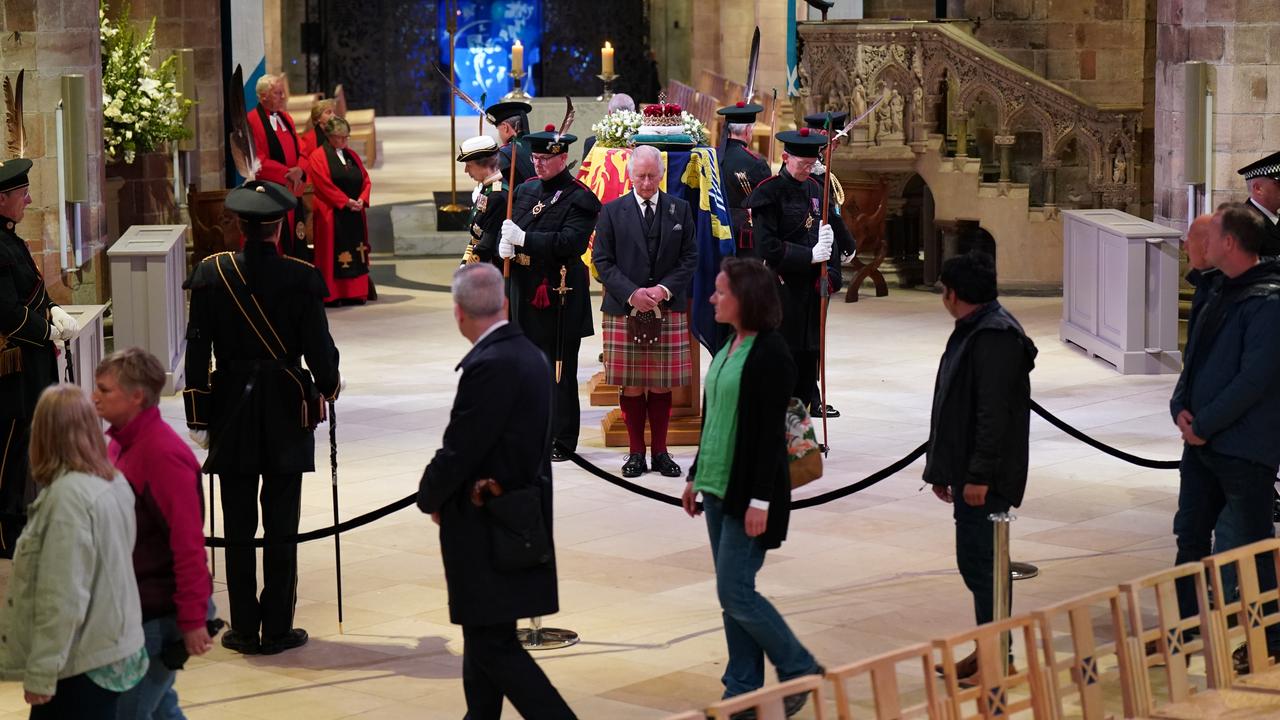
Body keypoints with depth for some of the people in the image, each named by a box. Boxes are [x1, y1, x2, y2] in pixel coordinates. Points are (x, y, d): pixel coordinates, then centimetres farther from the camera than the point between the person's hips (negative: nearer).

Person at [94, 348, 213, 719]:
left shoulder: (163, 453, -20)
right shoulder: (120, 443, 7)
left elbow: (188, 542, -22)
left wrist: (193, 619, -21)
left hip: (161, 612, -9)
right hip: (133, 605, 9)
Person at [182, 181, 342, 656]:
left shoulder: (211, 274, -5)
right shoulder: (301, 278, -11)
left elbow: (197, 349, -3)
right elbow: (318, 348, -9)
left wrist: (198, 418, 5)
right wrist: (329, 385, 14)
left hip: (232, 410, 1)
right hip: (287, 415, -1)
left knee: (238, 527, 8)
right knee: (281, 526, 5)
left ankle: (244, 629, 12)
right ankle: (277, 629, 9)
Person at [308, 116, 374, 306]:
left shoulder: (351, 155, 15)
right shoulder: (319, 156, -4)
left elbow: (365, 179, 12)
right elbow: (324, 183, -13)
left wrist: (362, 199, -6)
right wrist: (346, 201, -16)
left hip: (354, 212, 6)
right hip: (331, 214, -6)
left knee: (355, 253, 4)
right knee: (334, 254, -7)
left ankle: (355, 293, 7)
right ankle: (332, 295, -5)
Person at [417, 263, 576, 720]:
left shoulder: (489, 366, -22)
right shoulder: (529, 355, 7)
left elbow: (458, 451, -21)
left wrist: (429, 499, -1)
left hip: (487, 530, -9)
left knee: (493, 645, -4)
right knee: (482, 635, 18)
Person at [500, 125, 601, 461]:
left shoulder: (579, 198, -9)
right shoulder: (525, 190, 13)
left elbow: (570, 242, -21)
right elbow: (511, 228, 17)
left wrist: (524, 239, -25)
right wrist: (505, 244, -7)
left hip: (559, 294, -7)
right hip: (526, 291, 7)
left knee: (560, 369, -1)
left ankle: (562, 441, 5)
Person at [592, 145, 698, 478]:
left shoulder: (680, 210, 7)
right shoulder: (612, 212, 3)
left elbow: (689, 258, 5)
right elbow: (603, 261, 0)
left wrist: (664, 289, -10)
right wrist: (631, 294, -12)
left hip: (668, 310, 1)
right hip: (624, 310, -1)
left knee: (662, 385, 4)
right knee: (631, 386, 2)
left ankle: (660, 452, 14)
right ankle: (636, 452, 11)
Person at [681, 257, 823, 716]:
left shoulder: (770, 353, -15)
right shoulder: (728, 348, 11)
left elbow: (771, 430, -18)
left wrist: (760, 500, -21)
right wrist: (696, 476, 19)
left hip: (749, 491, -9)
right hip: (718, 488, 9)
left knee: (735, 592, -8)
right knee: (732, 595, 10)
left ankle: (800, 671, 9)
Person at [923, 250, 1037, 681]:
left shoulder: (995, 338, -18)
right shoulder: (972, 331, 15)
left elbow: (994, 414, -24)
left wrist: (979, 475, -24)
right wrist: (941, 469, 22)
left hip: (987, 479, -11)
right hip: (969, 472, 11)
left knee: (979, 560, -7)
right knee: (977, 561, 14)